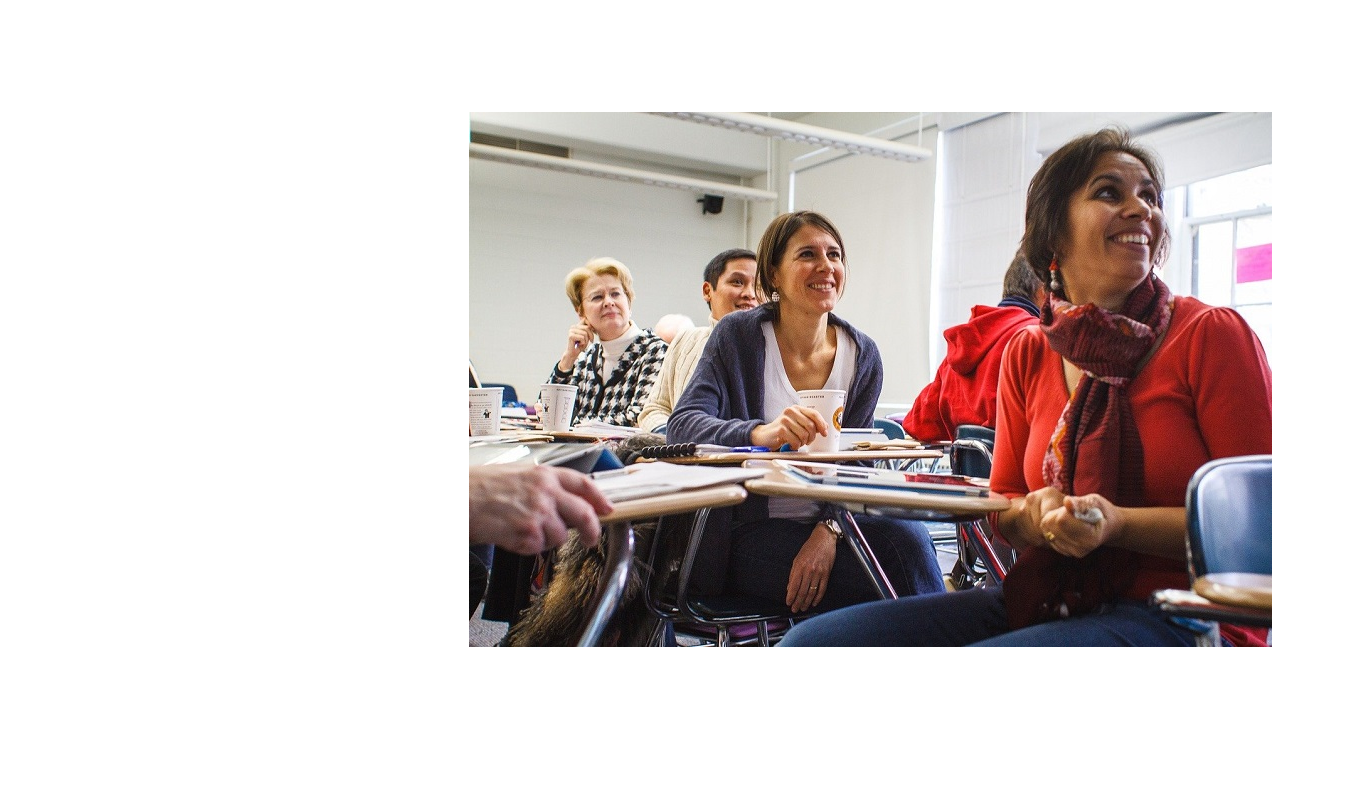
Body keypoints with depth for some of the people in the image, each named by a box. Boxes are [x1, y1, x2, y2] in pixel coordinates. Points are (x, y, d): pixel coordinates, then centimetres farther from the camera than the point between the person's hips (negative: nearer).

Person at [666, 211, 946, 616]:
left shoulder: (863, 354, 2)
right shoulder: (737, 335, -5)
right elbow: (682, 424, -18)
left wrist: (828, 530, -21)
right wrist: (760, 434, -38)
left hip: (828, 522, 3)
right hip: (747, 533, -3)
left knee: (910, 535, -28)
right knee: (899, 557, -25)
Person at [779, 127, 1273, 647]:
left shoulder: (1212, 335, -5)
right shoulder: (1027, 354, 8)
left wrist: (1118, 524, -20)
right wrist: (1033, 515, -9)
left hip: (1179, 616, -4)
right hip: (1044, 600, 4)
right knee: (813, 640, -16)